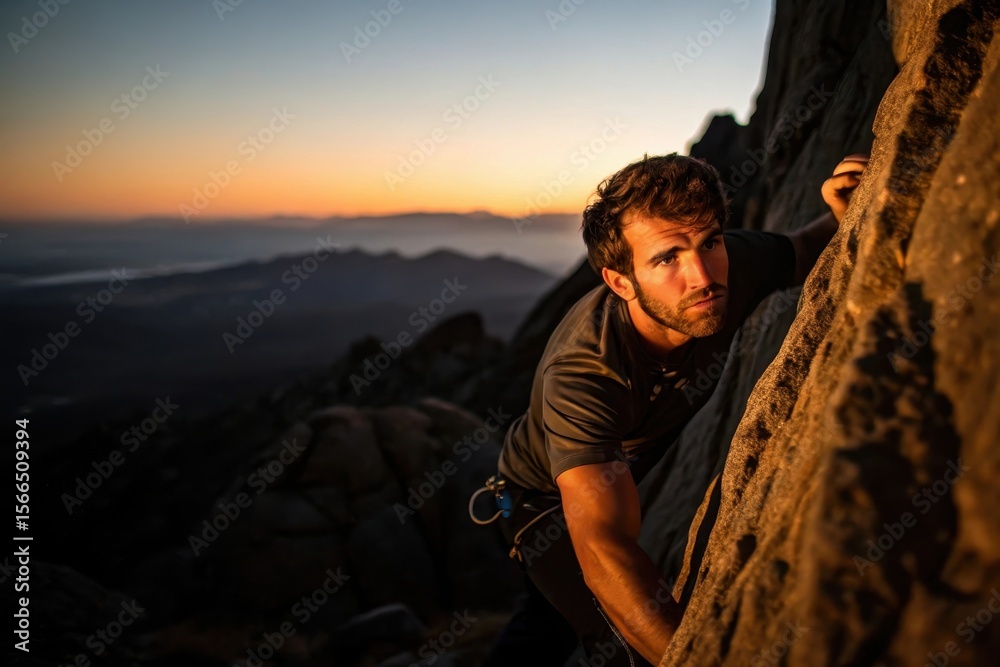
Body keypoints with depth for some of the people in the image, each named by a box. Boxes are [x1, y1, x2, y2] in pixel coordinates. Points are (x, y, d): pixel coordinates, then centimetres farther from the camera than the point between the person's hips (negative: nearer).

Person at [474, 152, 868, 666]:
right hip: (546, 501, -6)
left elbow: (803, 251, -5)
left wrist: (844, 215, -27)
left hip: (623, 477, 6)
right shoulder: (581, 372, -46)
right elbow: (604, 549, -52)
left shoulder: (735, 263, -29)